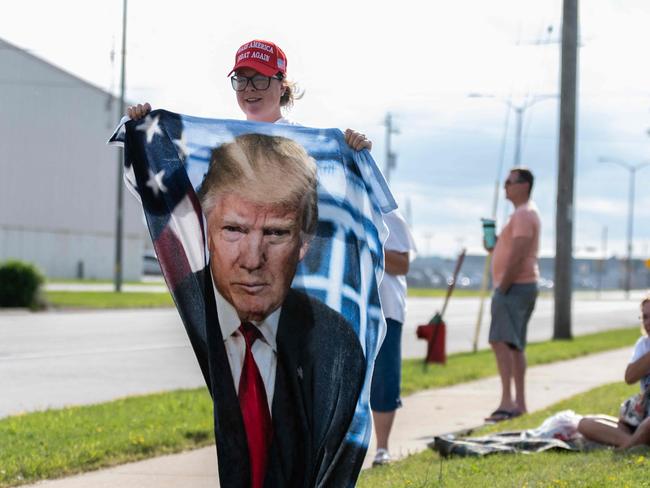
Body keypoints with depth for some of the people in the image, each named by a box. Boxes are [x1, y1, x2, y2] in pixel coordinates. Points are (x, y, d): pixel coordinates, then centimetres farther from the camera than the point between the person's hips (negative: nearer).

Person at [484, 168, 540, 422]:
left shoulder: (523, 214, -13)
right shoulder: (525, 213, 21)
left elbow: (518, 256, -22)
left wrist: (502, 287, -20)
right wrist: (495, 246, 10)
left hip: (514, 286, -11)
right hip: (522, 286, 11)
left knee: (501, 341, -19)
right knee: (515, 345, 13)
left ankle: (507, 402, -26)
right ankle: (519, 403, 17)